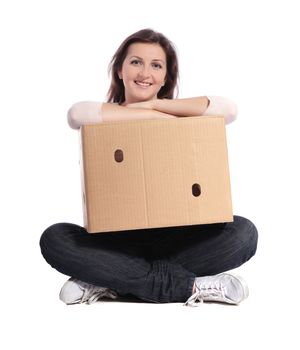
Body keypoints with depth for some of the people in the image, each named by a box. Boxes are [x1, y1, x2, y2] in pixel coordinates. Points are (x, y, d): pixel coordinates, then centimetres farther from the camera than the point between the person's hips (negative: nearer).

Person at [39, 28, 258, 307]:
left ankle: (109, 280, -20)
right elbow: (77, 113, -24)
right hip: (116, 240, 0)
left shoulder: (181, 119, 4)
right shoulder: (105, 120, 1)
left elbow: (228, 109, -16)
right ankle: (189, 286, -25)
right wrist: (154, 115, -20)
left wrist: (154, 104, -14)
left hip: (175, 238, 1)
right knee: (54, 238, -26)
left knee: (243, 232, -22)